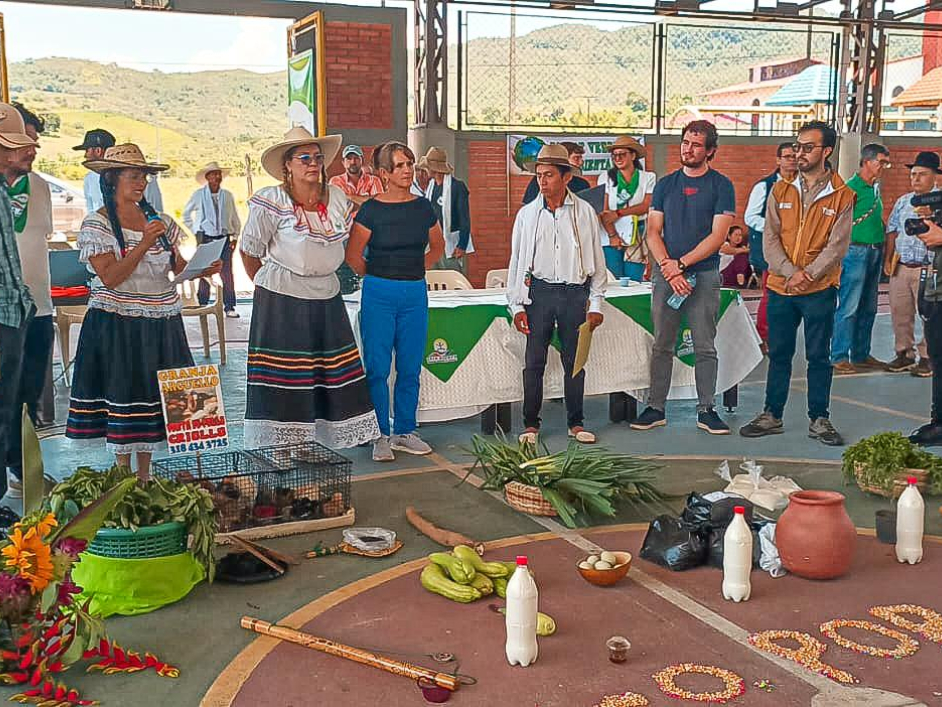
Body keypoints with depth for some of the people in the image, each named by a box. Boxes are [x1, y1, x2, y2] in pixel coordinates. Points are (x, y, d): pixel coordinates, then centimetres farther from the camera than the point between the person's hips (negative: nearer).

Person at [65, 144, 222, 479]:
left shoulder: (158, 219, 10)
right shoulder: (97, 224, -6)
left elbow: (178, 266, 13)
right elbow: (110, 277, -16)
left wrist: (203, 269, -8)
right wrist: (145, 243, -22)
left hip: (163, 322, 5)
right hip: (118, 325, -5)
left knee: (156, 394, 10)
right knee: (123, 396, -1)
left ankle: (145, 473, 22)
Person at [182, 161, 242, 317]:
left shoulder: (228, 195, 6)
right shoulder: (198, 195, 2)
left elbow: (235, 217, 13)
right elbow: (186, 214, 14)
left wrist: (235, 236, 8)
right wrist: (195, 230, 8)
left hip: (224, 238, 1)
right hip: (205, 238, -1)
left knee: (227, 273, -3)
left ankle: (229, 307, 1)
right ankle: (202, 305, 10)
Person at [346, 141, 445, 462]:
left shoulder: (423, 207, 6)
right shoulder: (371, 210, -6)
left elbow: (437, 246, 21)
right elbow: (352, 255, 0)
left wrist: (414, 271, 13)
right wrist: (379, 277, 8)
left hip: (415, 294, 4)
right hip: (379, 294, -4)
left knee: (410, 368, 8)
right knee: (377, 368, -1)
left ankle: (405, 432, 20)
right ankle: (380, 436, 9)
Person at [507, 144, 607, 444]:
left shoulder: (584, 212, 4)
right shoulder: (527, 214, 6)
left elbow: (597, 260, 8)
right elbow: (516, 261, 8)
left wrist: (595, 304, 4)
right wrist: (517, 305, 2)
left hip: (575, 293, 0)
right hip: (539, 292, 0)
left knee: (574, 361, 6)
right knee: (534, 362, 0)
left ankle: (576, 423, 19)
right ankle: (531, 424, 12)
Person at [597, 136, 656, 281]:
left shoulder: (647, 178, 6)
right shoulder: (606, 177, 5)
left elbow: (645, 206, -5)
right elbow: (603, 210, -2)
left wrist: (618, 213, -14)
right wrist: (612, 235, -12)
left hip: (637, 237, 0)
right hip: (612, 237, 0)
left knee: (634, 281, 0)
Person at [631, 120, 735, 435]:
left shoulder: (721, 185, 1)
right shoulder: (665, 184, 10)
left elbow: (718, 235, -7)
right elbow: (653, 232, 5)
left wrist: (681, 263, -13)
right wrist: (668, 268, -9)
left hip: (704, 275, -2)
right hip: (665, 275, 3)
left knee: (705, 347, 2)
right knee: (662, 346, 5)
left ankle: (706, 410, 11)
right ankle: (656, 409, 11)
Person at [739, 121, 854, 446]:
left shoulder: (841, 196, -2)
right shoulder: (781, 190, 6)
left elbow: (837, 245, -7)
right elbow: (770, 239, 0)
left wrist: (808, 274, -18)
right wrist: (791, 272, -14)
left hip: (819, 291, -2)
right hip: (780, 288, 3)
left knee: (819, 357, 6)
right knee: (778, 354, 10)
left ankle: (819, 419, 17)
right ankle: (772, 416, 20)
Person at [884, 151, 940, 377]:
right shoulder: (903, 202, 13)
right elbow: (892, 231, 15)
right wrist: (888, 259, 8)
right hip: (900, 267, 5)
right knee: (900, 313, 9)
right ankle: (904, 353, 21)